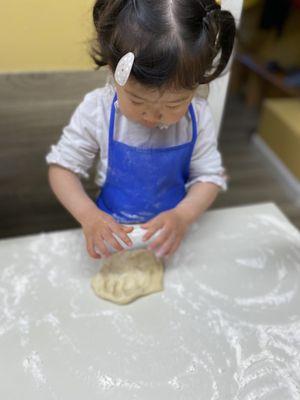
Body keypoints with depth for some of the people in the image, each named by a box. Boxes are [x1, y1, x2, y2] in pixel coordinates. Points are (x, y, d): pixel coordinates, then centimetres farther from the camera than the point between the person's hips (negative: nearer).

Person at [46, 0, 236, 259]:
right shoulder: (96, 110, -15)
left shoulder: (198, 116, -12)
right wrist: (88, 215, -23)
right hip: (112, 230, 0)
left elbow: (209, 176, -5)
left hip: (171, 233, 1)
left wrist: (183, 216, -24)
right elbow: (62, 167, -7)